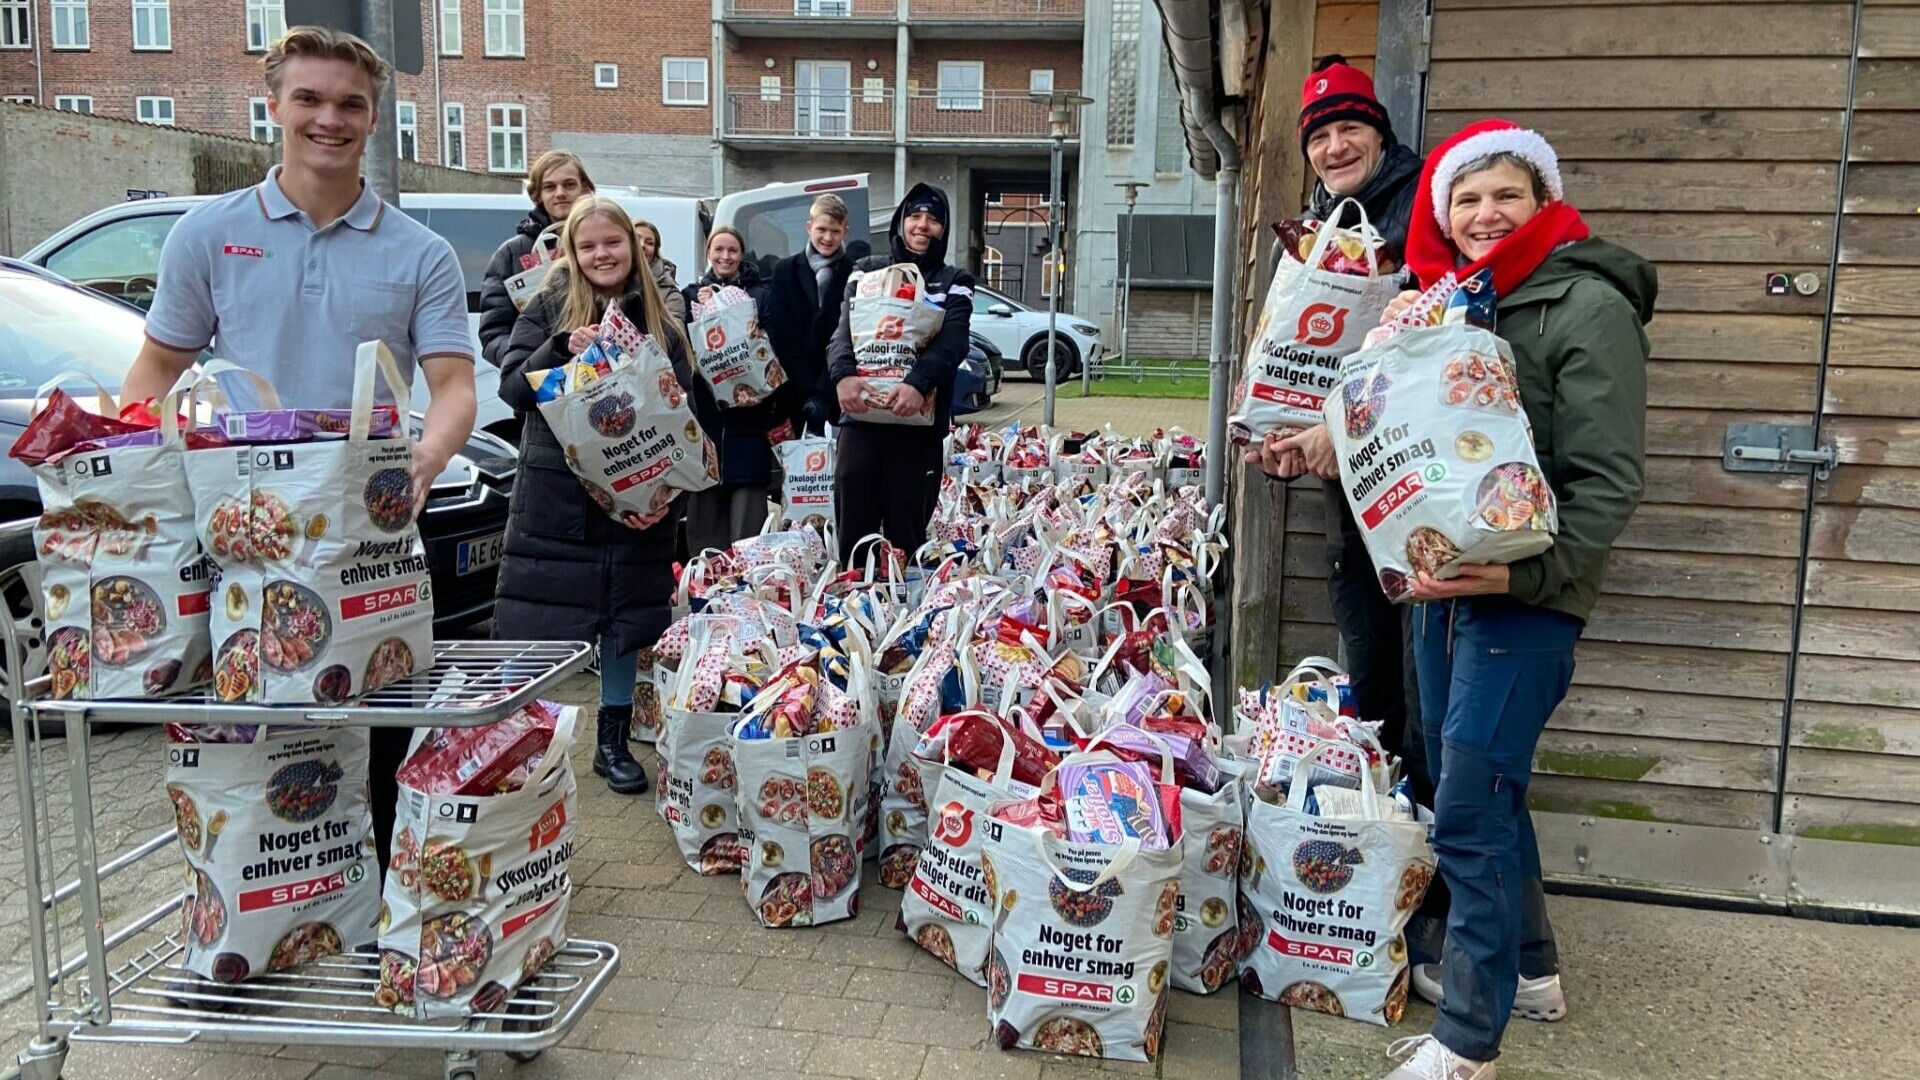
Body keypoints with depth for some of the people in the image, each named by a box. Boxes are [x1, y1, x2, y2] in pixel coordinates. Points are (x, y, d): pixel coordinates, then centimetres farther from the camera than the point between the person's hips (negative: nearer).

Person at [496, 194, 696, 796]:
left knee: (627, 624, 10)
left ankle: (614, 744, 24)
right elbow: (511, 389, -4)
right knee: (539, 636, 0)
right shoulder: (548, 308, 2)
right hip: (553, 503, -2)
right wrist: (563, 350, -21)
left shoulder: (660, 328, 7)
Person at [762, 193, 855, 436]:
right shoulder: (786, 271, 10)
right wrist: (808, 390, -8)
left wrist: (822, 391, -12)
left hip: (837, 394, -1)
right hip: (793, 393, 2)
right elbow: (779, 334, 2)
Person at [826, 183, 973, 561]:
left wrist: (919, 383, -27)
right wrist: (843, 374, -23)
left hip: (920, 424, -1)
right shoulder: (867, 271, 15)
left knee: (906, 536, 2)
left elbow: (952, 342, -7)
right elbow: (845, 328, 0)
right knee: (853, 534, 2)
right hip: (860, 419, 1)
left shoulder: (955, 282, 10)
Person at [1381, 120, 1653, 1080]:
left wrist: (1528, 572, -26)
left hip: (1524, 597, -8)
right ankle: (1528, 968, 37)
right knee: (1474, 787, 18)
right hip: (1441, 579, 8)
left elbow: (1608, 478, -16)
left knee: (1470, 814, -7)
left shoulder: (1587, 306, -11)